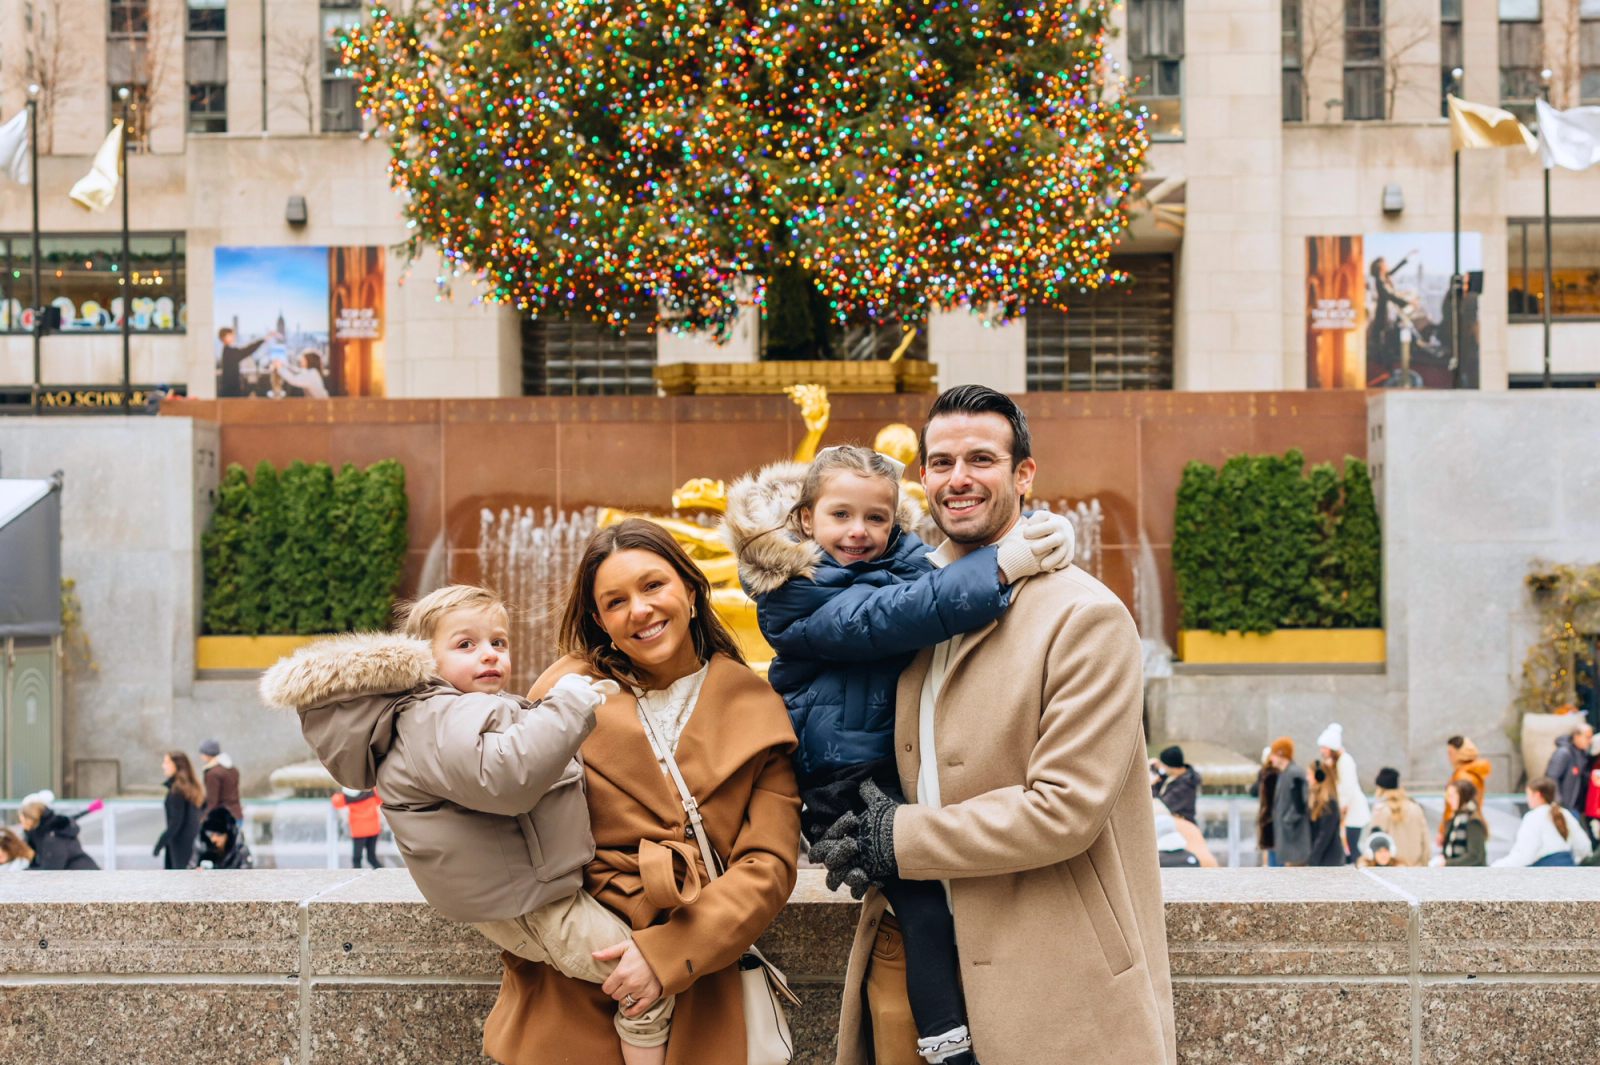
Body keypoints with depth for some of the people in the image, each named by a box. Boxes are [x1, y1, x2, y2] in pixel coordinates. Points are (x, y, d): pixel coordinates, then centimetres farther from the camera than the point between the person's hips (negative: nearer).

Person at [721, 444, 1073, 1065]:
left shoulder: (907, 562, 12)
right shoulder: (795, 593, -10)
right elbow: (884, 619, -24)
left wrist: (1042, 536, -20)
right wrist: (999, 569, -32)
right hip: (848, 781, -7)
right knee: (925, 907, -17)